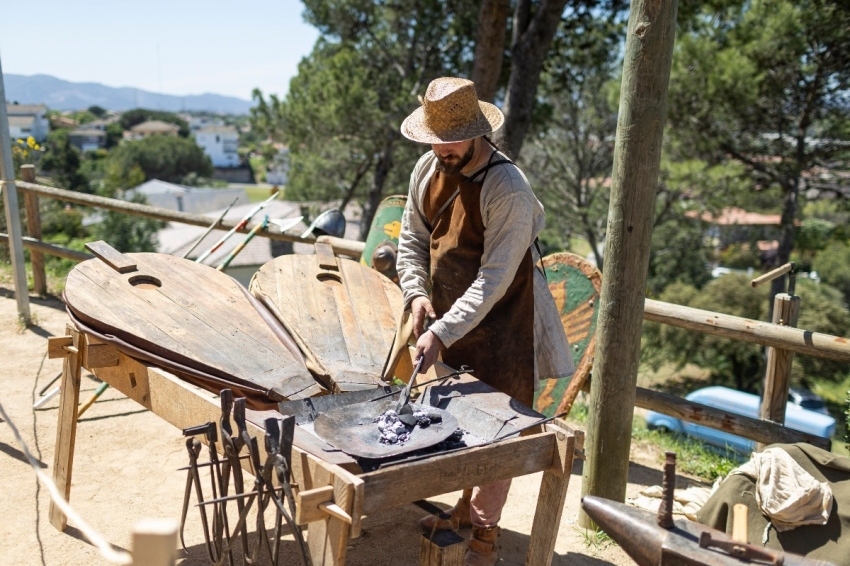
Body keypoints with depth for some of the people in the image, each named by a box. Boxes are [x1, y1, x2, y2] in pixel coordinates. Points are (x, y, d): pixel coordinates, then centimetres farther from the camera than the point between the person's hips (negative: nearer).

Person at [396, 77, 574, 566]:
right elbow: (413, 239, 7)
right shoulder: (428, 168, -4)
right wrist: (417, 293, -8)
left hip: (502, 325, -6)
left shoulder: (508, 190, -26)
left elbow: (493, 279, -27)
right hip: (451, 318, 7)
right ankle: (465, 508, 38)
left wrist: (443, 333, -30)